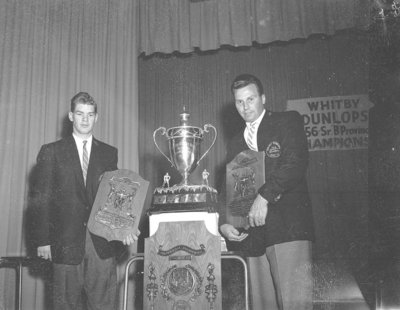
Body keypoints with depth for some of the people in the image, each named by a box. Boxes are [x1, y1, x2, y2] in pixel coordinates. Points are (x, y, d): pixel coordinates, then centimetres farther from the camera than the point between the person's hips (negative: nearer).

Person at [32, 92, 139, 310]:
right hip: (66, 243, -1)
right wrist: (43, 241, -4)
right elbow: (42, 200, 2)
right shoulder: (51, 152, 5)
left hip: (102, 244, 2)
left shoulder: (110, 153, 11)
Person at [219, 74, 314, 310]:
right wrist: (224, 223, 1)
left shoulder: (288, 122, 7)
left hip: (289, 228, -5)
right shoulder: (235, 145, 22)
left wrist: (264, 196, -17)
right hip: (254, 235, 5)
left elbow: (296, 163, -9)